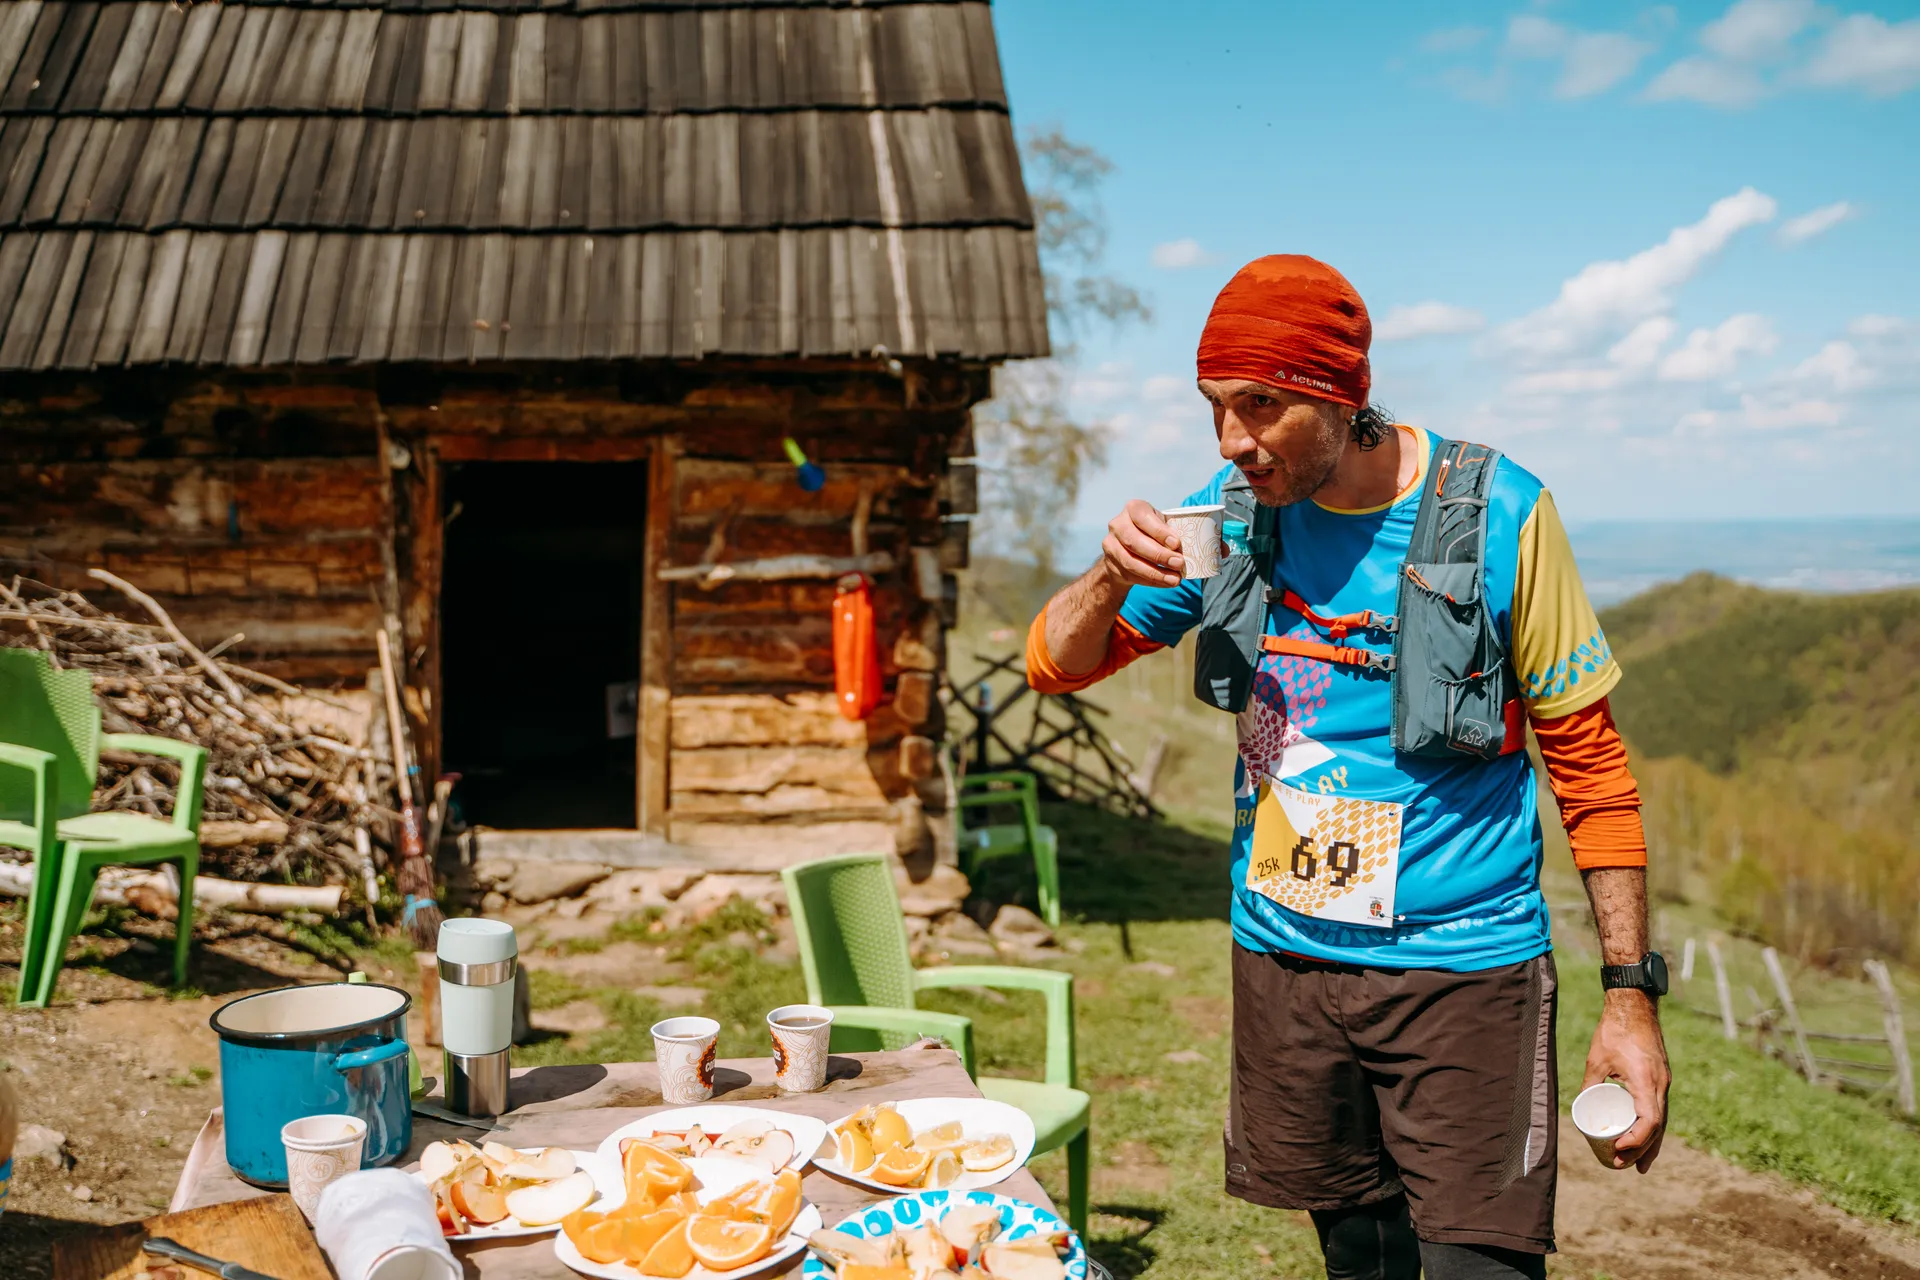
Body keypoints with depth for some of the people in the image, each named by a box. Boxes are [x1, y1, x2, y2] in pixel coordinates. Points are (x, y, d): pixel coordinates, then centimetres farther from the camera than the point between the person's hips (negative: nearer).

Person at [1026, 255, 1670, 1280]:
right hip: (1283, 956, 4)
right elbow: (1057, 666, 5)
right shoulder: (1237, 509, 0)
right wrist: (1112, 577, -17)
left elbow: (1589, 762, -4)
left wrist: (1631, 996, -7)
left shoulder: (1497, 514, -11)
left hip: (1462, 963, -3)